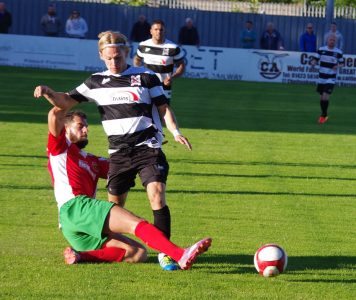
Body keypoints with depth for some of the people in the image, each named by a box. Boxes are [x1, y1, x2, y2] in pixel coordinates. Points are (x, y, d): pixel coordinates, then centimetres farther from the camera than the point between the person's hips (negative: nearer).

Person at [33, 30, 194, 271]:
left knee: (157, 195, -19)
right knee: (115, 203, 6)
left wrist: (175, 131, -13)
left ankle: (164, 251, -18)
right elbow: (67, 102, 6)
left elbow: (164, 108, 4)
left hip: (148, 148, -3)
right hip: (118, 153, 3)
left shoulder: (146, 77, 0)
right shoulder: (96, 82, 7)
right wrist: (48, 93, -14)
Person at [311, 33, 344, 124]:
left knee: (325, 97, -15)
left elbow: (342, 63, 7)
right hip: (321, 78, 3)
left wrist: (338, 66, -15)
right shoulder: (321, 49, 2)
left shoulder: (338, 52, -2)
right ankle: (324, 115, 28)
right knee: (322, 97, 10)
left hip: (331, 79, -3)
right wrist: (313, 62, -19)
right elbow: (315, 59, 5)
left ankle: (323, 115, 0)